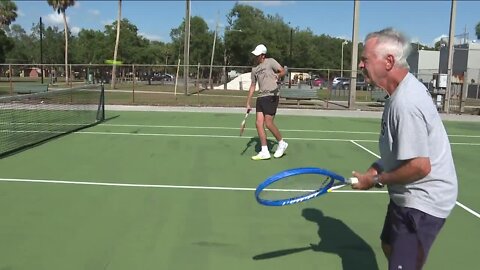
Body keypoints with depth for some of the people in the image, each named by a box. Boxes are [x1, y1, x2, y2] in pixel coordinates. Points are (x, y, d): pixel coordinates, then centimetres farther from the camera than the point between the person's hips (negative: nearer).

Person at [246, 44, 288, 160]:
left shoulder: (270, 62, -1)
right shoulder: (254, 69, 16)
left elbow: (283, 71, -3)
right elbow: (253, 86, 21)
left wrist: (276, 76, -22)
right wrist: (248, 103, 18)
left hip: (271, 96, -7)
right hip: (260, 97, 7)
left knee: (268, 123, -8)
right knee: (259, 123, -1)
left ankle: (282, 143, 15)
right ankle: (264, 152, 4)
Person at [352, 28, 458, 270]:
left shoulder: (405, 103, -31)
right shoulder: (403, 90, 1)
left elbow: (420, 166, -31)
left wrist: (376, 180, -17)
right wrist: (379, 167, 2)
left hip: (422, 202, -10)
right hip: (410, 196, 10)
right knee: (389, 246, 27)